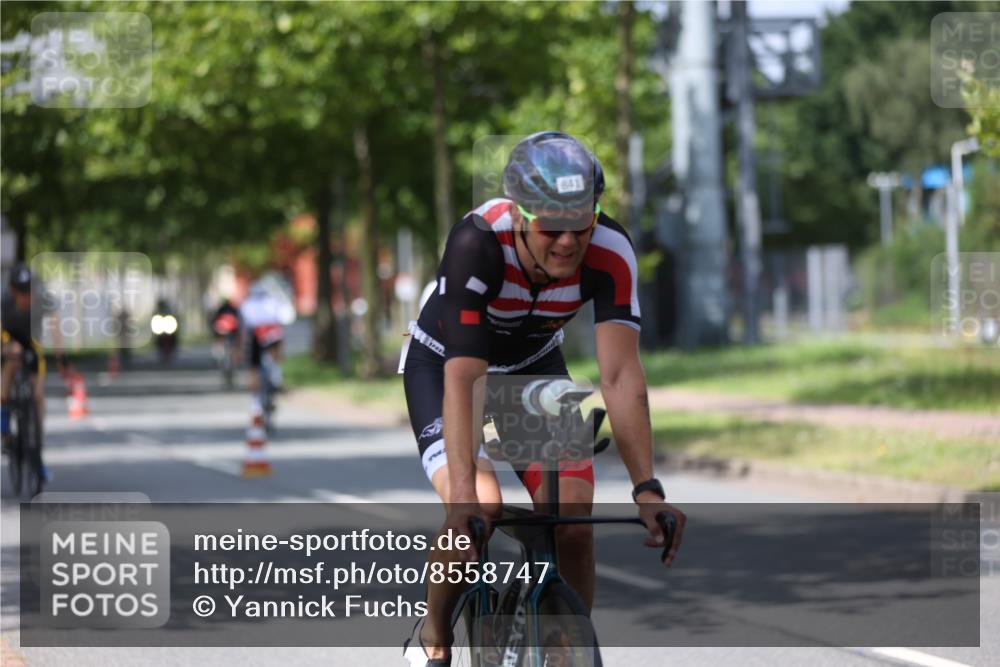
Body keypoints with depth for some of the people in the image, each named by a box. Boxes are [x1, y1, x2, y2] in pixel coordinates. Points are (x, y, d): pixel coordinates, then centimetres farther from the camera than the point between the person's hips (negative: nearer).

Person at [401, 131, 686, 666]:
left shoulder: (610, 252, -29)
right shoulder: (477, 243, -37)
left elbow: (620, 377, -31)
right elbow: (464, 378, -41)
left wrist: (647, 489, -40)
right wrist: (464, 496, -49)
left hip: (534, 366, 3)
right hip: (442, 364, -3)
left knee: (572, 514, -17)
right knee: (478, 511, -25)